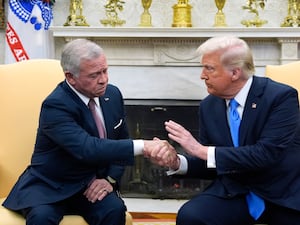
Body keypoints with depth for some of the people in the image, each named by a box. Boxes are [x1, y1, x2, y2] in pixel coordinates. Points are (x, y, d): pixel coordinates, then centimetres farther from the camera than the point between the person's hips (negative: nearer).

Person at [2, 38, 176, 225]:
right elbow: (87, 148, -35)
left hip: (91, 185, 5)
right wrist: (143, 146, -41)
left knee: (114, 210, -26)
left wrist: (110, 178, -6)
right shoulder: (55, 105, -21)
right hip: (49, 187, -4)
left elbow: (121, 141, 12)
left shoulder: (113, 94, 1)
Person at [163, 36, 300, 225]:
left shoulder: (281, 96, -12)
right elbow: (210, 164, 9)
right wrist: (177, 163, -11)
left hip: (284, 196, -3)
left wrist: (202, 150, -23)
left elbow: (266, 154, -23)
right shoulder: (209, 106, 3)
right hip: (234, 193, 3)